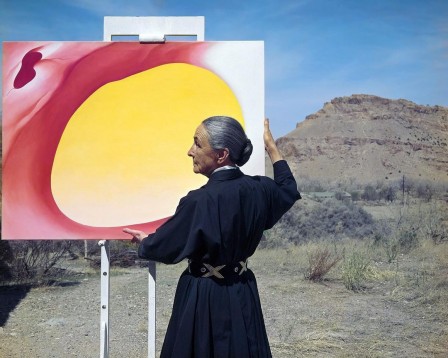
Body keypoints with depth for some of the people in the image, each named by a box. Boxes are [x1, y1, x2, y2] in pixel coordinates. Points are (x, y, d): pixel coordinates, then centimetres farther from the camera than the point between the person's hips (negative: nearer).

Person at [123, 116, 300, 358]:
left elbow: (163, 246, -9)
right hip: (242, 295, 6)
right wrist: (271, 146, 28)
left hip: (203, 299, -6)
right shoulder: (258, 189, -5)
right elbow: (288, 189, 20)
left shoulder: (200, 201, -23)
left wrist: (143, 241, 14)